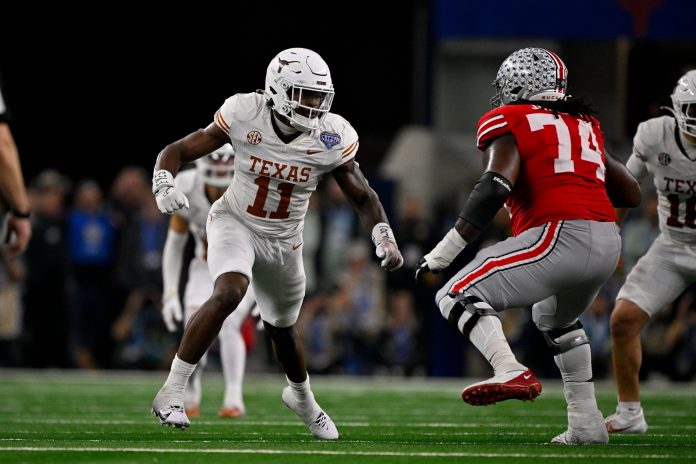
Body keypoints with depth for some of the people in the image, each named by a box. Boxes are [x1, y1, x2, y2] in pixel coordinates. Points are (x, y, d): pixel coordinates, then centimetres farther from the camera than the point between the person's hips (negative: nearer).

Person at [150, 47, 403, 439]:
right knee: (229, 293, -31)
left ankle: (301, 396, 52)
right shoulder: (245, 116, -23)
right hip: (235, 223, -3)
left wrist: (385, 238, -22)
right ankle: (172, 392, -25)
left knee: (282, 330, 19)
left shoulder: (330, 138, -18)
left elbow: (364, 197, -5)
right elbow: (177, 152, -15)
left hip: (284, 240, 3)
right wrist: (164, 186, -36)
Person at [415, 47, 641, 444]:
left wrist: (445, 251, -14)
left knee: (458, 297, -2)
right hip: (608, 243, 7)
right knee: (556, 321, 34)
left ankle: (512, 372, -25)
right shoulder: (585, 125, 24)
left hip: (558, 237, -7)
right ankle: (586, 422, 28)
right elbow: (631, 194, 26)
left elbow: (495, 188, -13)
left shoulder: (511, 122, 4)